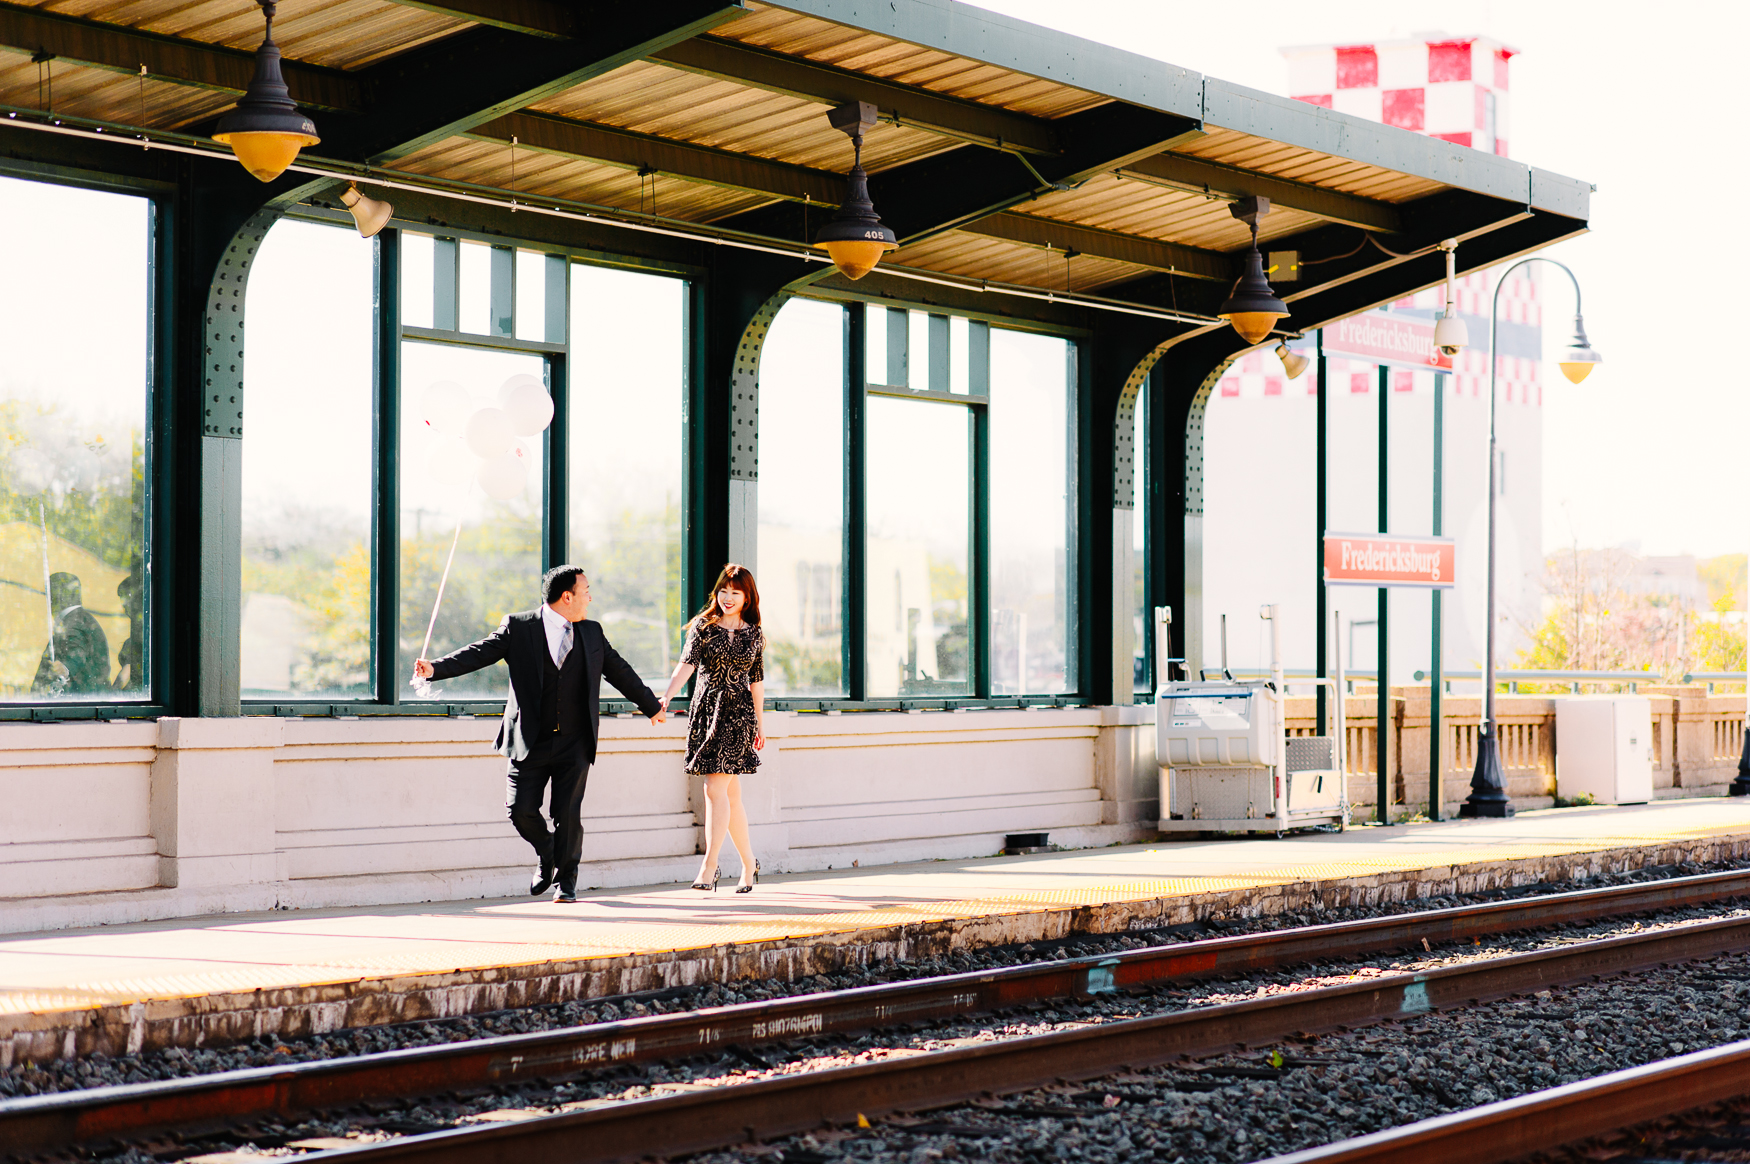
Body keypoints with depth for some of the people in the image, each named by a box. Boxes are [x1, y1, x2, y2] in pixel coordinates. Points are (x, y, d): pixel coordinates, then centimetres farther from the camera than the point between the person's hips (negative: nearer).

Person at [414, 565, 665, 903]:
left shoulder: (592, 633, 11)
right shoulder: (518, 627, 0)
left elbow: (620, 672, 23)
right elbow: (479, 653, -7)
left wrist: (652, 706, 31)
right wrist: (436, 667, -22)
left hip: (574, 746, 2)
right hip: (530, 742, -2)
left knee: (567, 813, -3)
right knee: (520, 809, -5)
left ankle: (566, 880, 16)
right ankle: (546, 855, 25)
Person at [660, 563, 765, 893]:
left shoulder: (754, 634, 6)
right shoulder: (704, 626, 3)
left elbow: (756, 680, 10)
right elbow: (687, 663, -10)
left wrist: (760, 723, 12)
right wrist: (666, 698, -25)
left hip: (738, 713, -2)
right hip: (706, 710, 2)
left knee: (716, 789, -13)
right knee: (730, 794, 8)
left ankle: (710, 865, -12)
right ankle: (748, 863, 22)